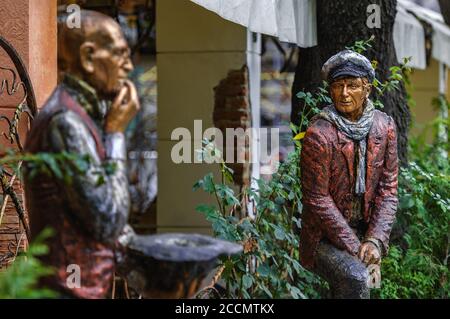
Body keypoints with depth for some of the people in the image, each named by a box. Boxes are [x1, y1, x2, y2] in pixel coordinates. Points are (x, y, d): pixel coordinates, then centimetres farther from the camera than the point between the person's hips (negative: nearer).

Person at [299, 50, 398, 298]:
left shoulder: (384, 126, 1)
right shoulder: (319, 133, -14)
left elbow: (388, 189, 2)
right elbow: (317, 199, -14)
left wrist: (375, 241, -11)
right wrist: (355, 247, -15)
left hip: (366, 230, 5)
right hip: (325, 237, -5)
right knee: (355, 278, -29)